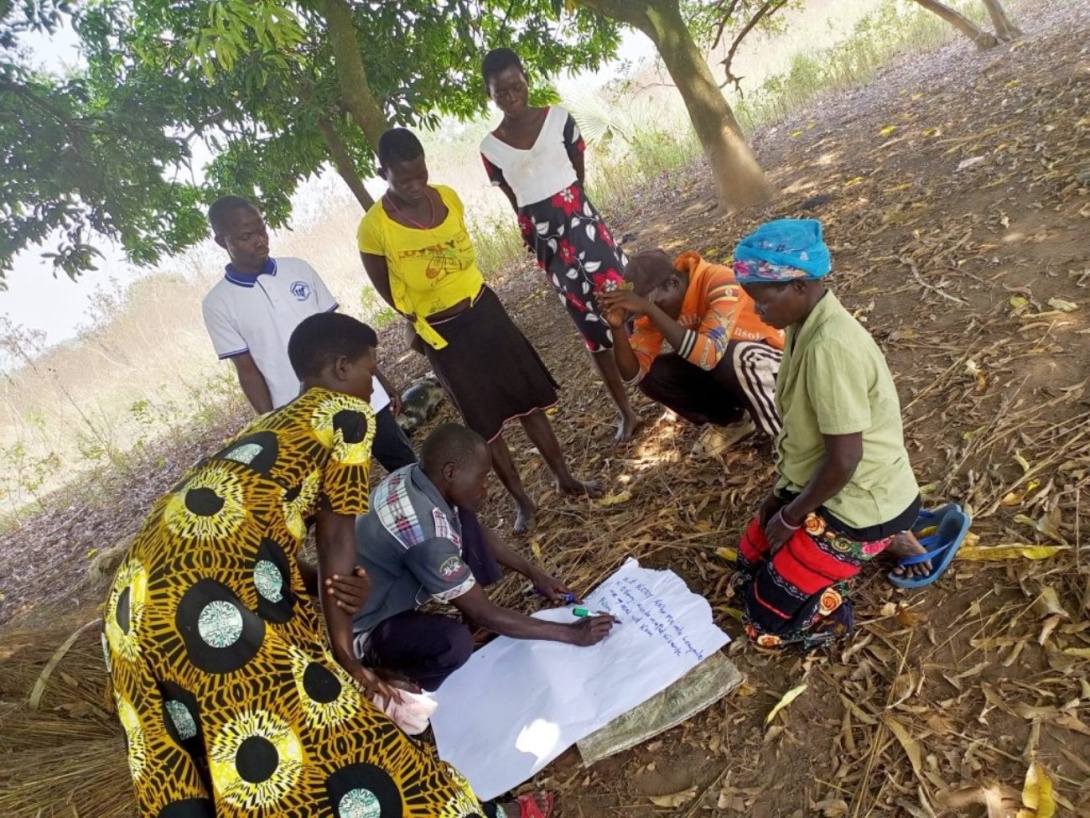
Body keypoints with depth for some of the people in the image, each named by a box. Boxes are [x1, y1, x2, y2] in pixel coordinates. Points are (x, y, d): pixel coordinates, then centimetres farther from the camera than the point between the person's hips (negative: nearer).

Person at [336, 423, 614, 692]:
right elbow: (483, 614, -27)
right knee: (454, 642, -34)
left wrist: (532, 573, 3)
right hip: (366, 628, -8)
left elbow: (477, 532, 7)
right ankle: (383, 665, -4)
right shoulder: (425, 532, -37)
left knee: (464, 520, -1)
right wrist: (571, 634, -19)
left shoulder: (417, 477, -12)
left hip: (388, 591, 8)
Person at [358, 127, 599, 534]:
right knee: (485, 420, 6)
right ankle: (522, 502, 22)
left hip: (483, 307, 4)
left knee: (529, 395, 10)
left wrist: (461, 295, 12)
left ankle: (564, 477, 27)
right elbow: (385, 287, -2)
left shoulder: (448, 197, -3)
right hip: (441, 332, -4)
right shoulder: (373, 228, -17)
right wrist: (421, 317, 3)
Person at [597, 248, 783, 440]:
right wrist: (617, 327, -34)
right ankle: (738, 418, 3)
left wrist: (651, 309, -45)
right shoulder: (654, 304, -13)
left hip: (770, 358, -6)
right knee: (652, 376, -13)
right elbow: (634, 374, -17)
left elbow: (710, 355, -44)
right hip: (727, 368, 6)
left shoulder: (718, 280, -30)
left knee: (731, 357, -38)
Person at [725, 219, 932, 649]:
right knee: (750, 562, 20)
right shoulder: (806, 323, -2)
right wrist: (783, 491, 10)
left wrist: (791, 517, -13)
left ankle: (881, 542, 6)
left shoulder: (829, 347, -32)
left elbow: (844, 459, -27)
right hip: (822, 485, 9)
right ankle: (867, 545, 20)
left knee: (766, 623, -2)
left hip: (861, 501, -9)